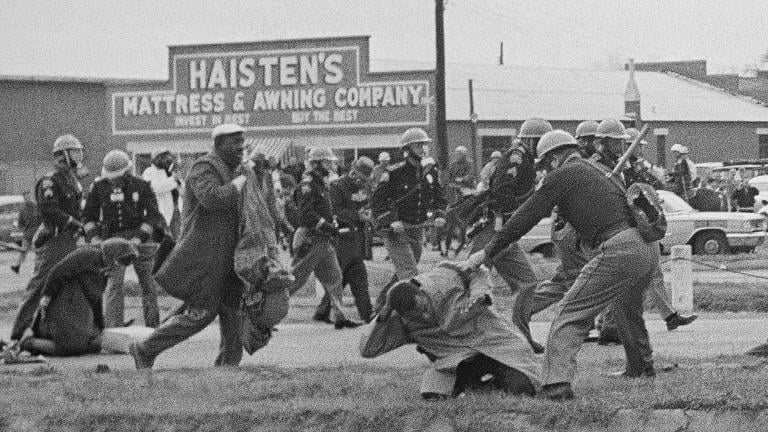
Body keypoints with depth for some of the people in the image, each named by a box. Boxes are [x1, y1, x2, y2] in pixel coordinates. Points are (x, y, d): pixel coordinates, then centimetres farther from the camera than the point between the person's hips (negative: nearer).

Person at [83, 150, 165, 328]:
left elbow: (152, 216, -6)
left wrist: (139, 238, -17)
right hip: (113, 238, 0)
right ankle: (113, 326, -15)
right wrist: (94, 237, -6)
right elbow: (88, 215, 9)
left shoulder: (142, 186, -3)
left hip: (139, 238, 0)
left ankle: (153, 325, 14)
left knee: (148, 284, 3)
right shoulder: (99, 187, 2)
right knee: (114, 284, -13)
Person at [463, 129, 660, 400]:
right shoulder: (596, 172, 28)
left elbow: (525, 217, 3)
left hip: (618, 250, -9)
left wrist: (487, 252, 8)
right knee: (627, 309, 35)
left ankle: (557, 381, -24)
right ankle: (641, 366, 52)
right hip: (649, 248, 9)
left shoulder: (561, 176, 3)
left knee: (572, 315, -10)